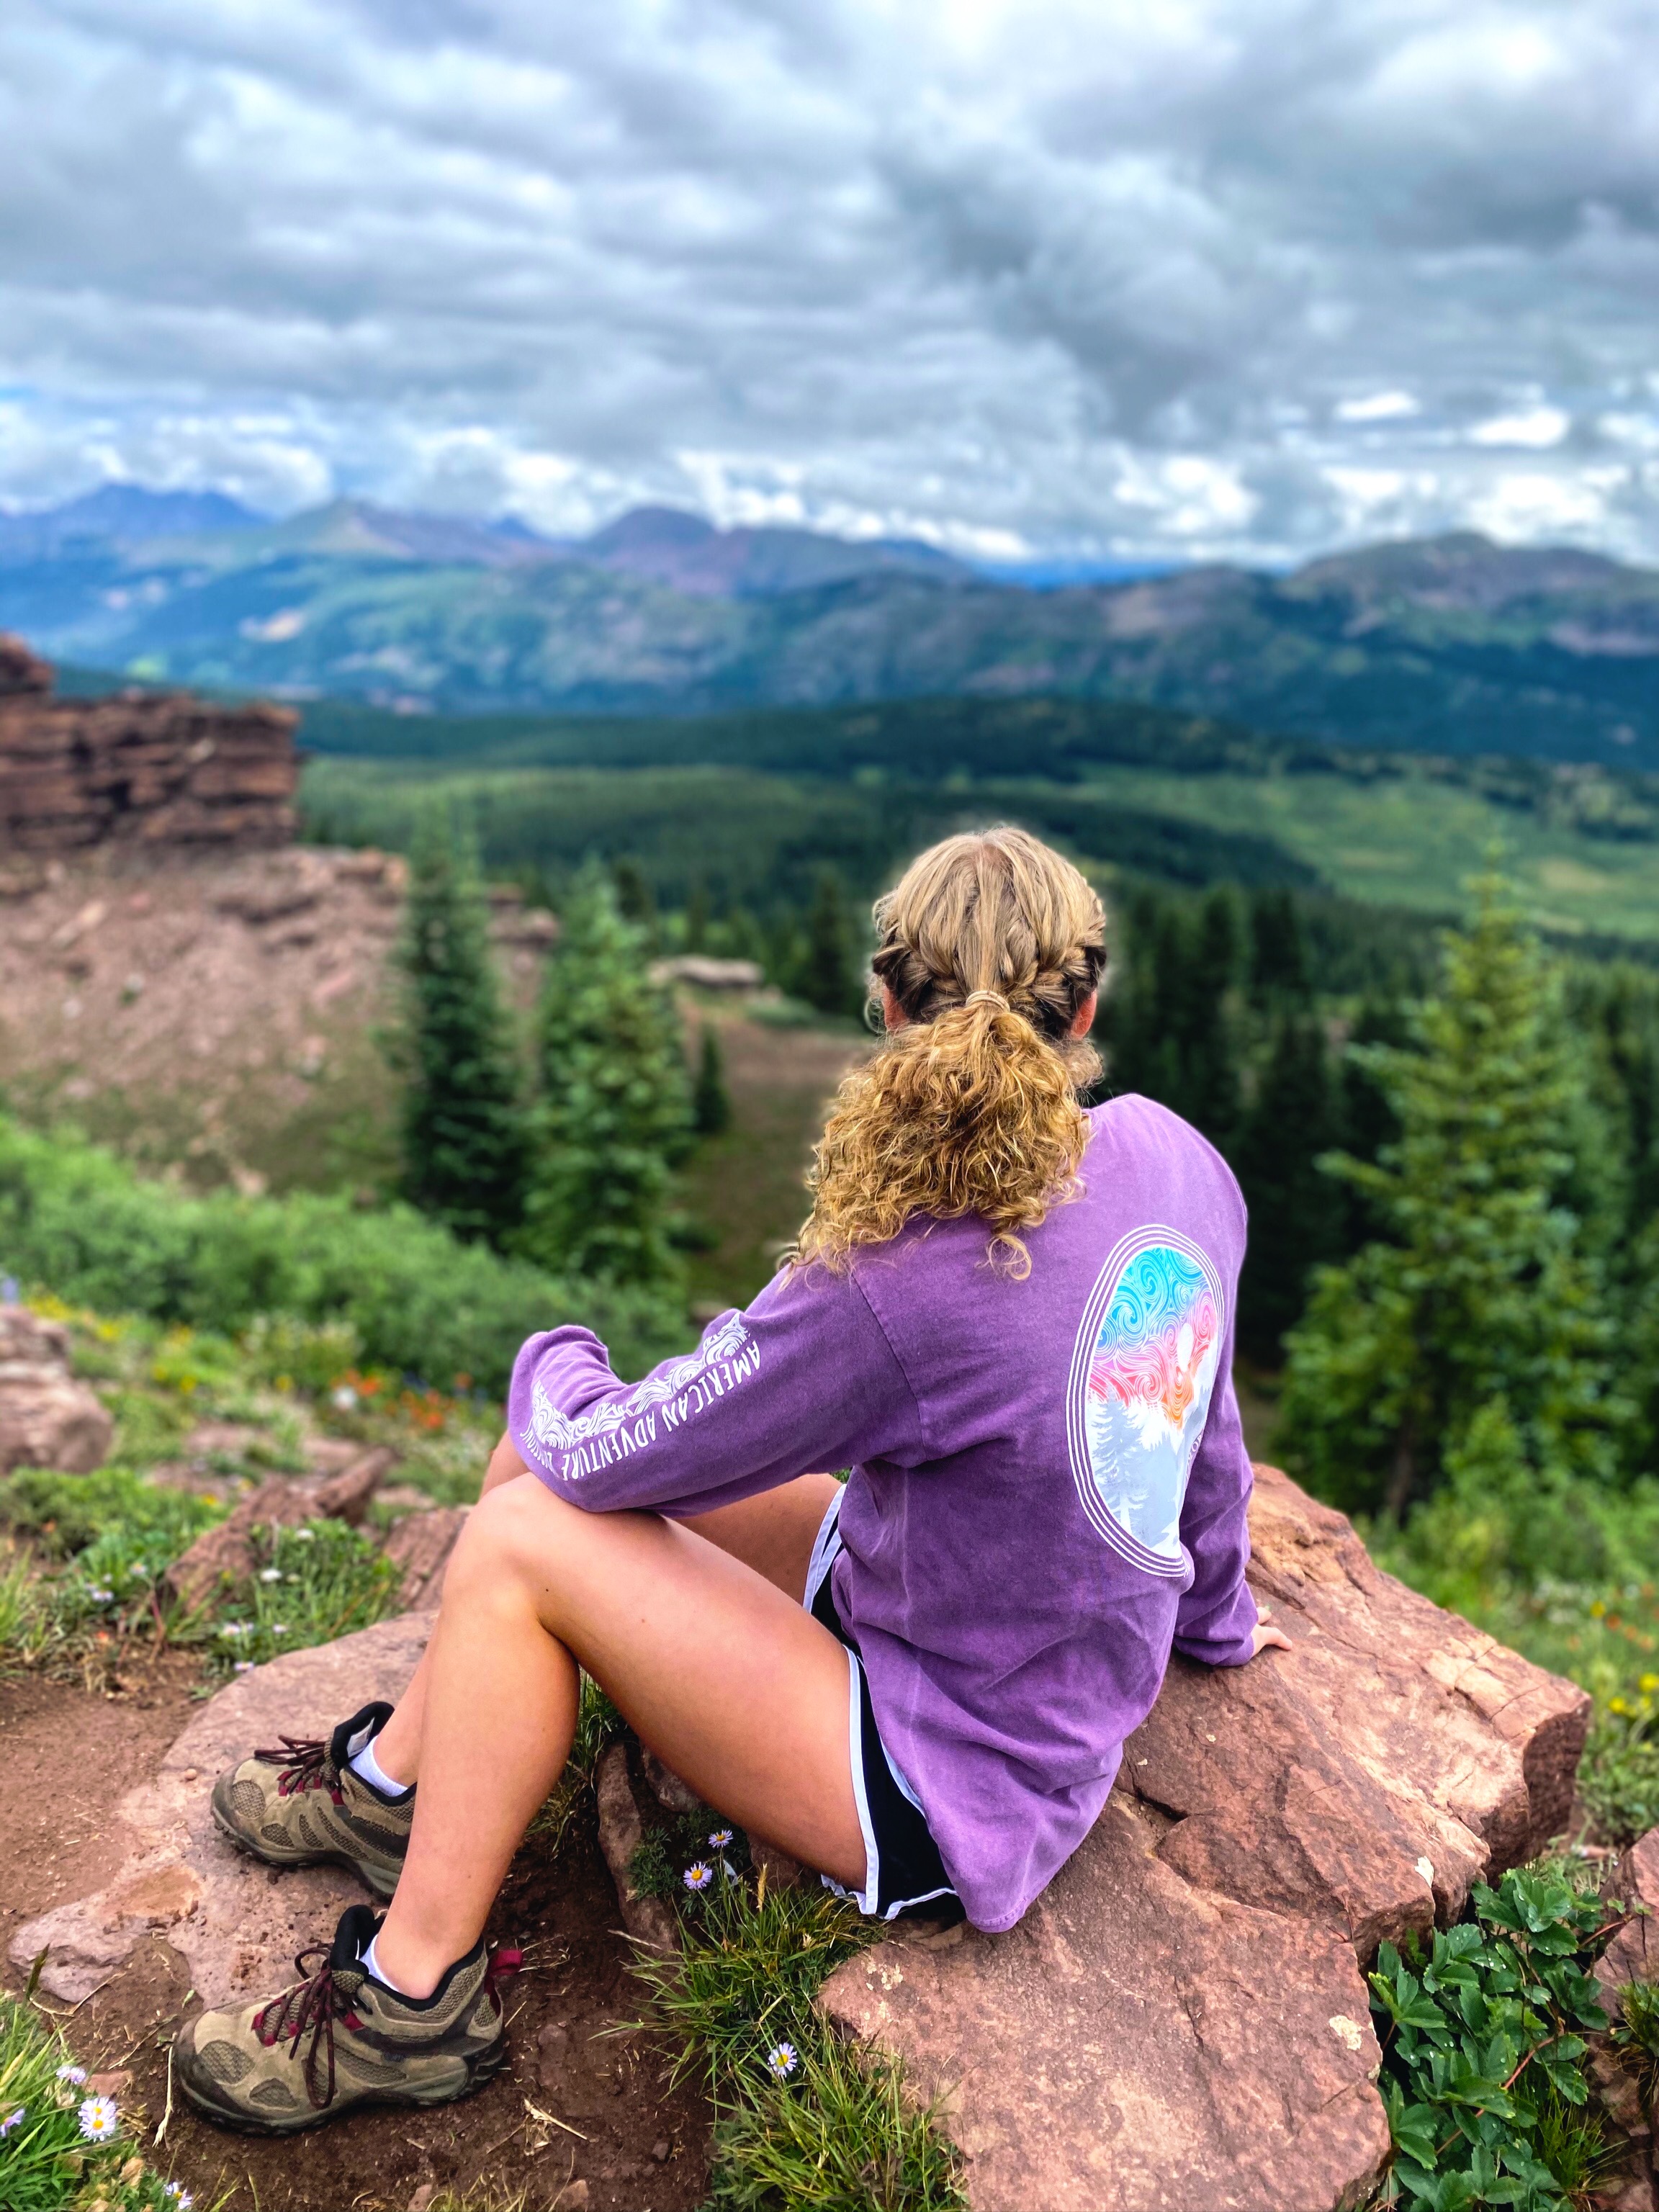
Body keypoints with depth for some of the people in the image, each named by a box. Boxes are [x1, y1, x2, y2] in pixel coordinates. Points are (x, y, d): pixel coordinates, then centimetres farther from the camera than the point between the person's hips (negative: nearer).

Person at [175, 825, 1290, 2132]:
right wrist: (1213, 1617, 27)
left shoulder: (900, 1290, -33)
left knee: (525, 1540, -10)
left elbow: (601, 1457, -19)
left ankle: (414, 2003, 9)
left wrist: (555, 1362, 5)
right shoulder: (1177, 1163, -9)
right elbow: (1208, 1429, 8)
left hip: (955, 1807, -8)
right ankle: (397, 1779, 29)